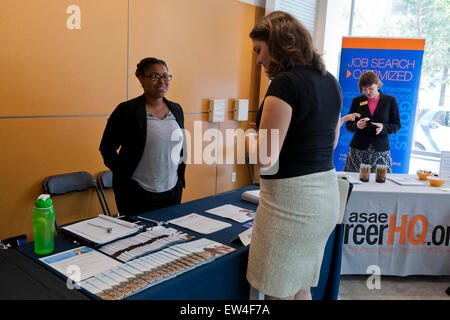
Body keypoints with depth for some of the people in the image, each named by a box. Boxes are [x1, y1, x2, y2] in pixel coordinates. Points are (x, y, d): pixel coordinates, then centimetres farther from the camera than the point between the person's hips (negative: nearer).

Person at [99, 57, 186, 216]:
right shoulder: (127, 110, -9)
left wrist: (179, 175, 12)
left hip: (173, 191, 5)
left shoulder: (176, 109, 8)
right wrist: (123, 174, -7)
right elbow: (107, 147, -3)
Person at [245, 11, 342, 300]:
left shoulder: (285, 83, -17)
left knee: (279, 293, 9)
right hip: (327, 196, 9)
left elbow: (265, 159, -20)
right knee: (301, 288, 23)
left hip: (292, 201, -9)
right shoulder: (330, 81, 9)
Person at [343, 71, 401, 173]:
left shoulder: (390, 100, 7)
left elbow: (396, 125, 7)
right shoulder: (357, 101, 9)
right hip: (358, 150, 1)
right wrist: (357, 125, -11)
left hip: (380, 150, -1)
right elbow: (348, 125, 11)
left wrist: (383, 127, -13)